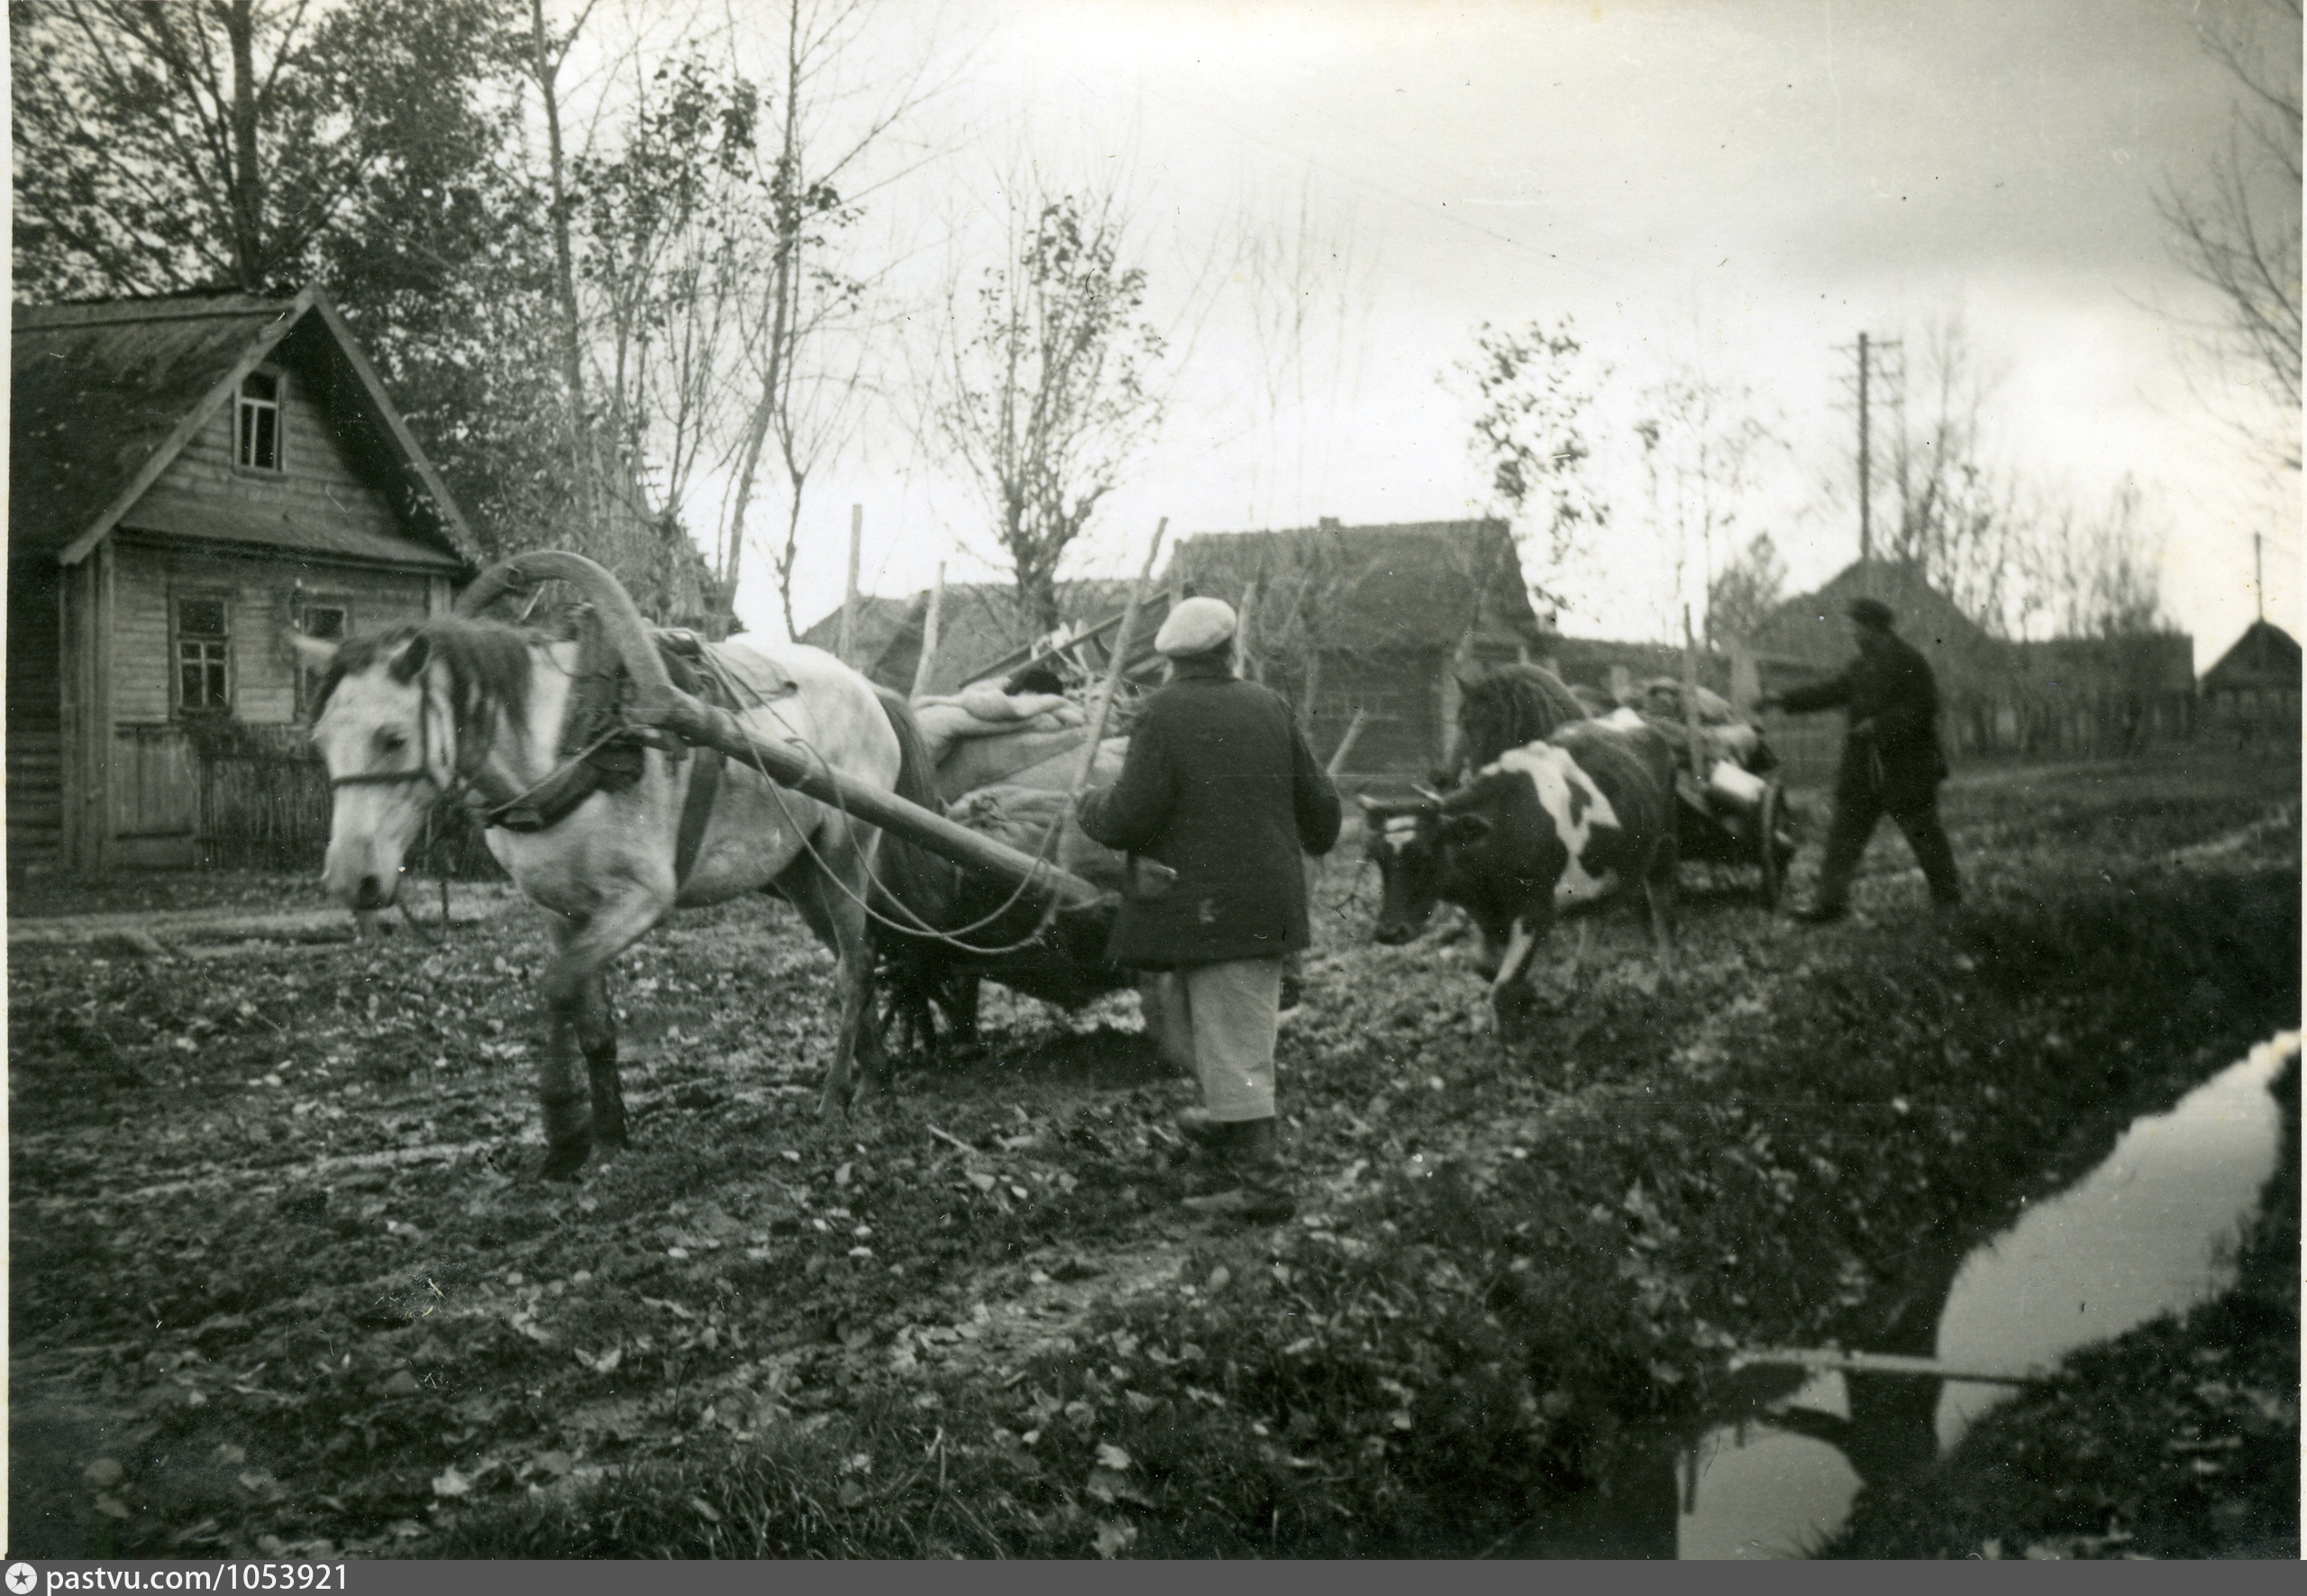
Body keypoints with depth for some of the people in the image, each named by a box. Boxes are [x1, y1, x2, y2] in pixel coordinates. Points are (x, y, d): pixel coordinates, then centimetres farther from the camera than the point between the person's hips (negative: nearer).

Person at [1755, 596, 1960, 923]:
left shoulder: (1910, 664, -11)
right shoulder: (1860, 667, 13)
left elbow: (1921, 711, -17)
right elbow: (1831, 691, 18)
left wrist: (1878, 725, -20)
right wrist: (1785, 700, 13)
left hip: (1907, 768, -8)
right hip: (1864, 768, 8)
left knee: (1924, 833, 2)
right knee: (1845, 833, 3)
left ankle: (1948, 898, 16)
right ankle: (1830, 899, 4)